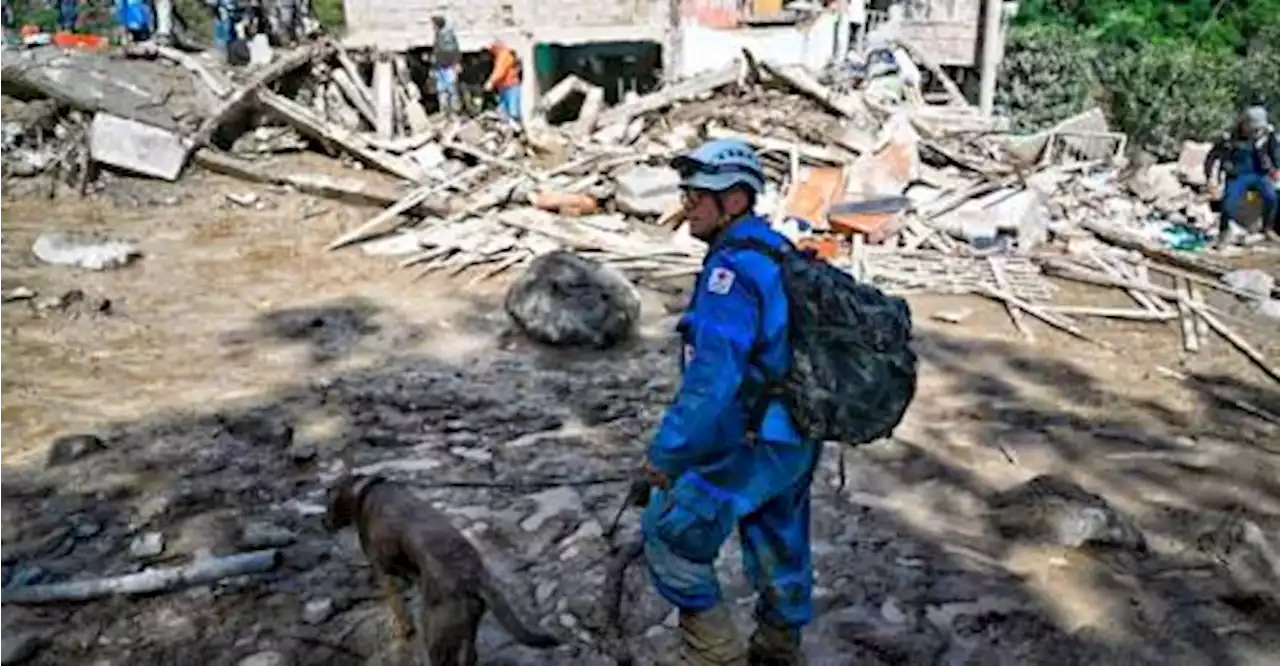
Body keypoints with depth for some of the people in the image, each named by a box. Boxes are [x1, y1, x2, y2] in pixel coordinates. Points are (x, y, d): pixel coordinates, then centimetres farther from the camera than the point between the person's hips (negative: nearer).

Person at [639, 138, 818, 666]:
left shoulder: (733, 266, -22)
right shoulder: (781, 251, 8)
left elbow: (714, 373, -29)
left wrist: (667, 452, -24)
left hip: (754, 443, -9)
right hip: (795, 437, 9)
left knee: (670, 530, 3)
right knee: (779, 544, 23)